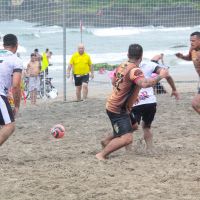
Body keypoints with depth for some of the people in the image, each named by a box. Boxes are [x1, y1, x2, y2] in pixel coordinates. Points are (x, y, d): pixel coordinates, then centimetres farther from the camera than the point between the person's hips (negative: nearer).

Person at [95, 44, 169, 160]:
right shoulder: (134, 70, -23)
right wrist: (160, 76, -30)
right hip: (118, 110, -10)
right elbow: (144, 84, -43)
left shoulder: (122, 66, 5)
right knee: (127, 138, -19)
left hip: (113, 105, 10)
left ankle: (106, 141, 38)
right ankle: (102, 155, -15)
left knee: (132, 127, 29)